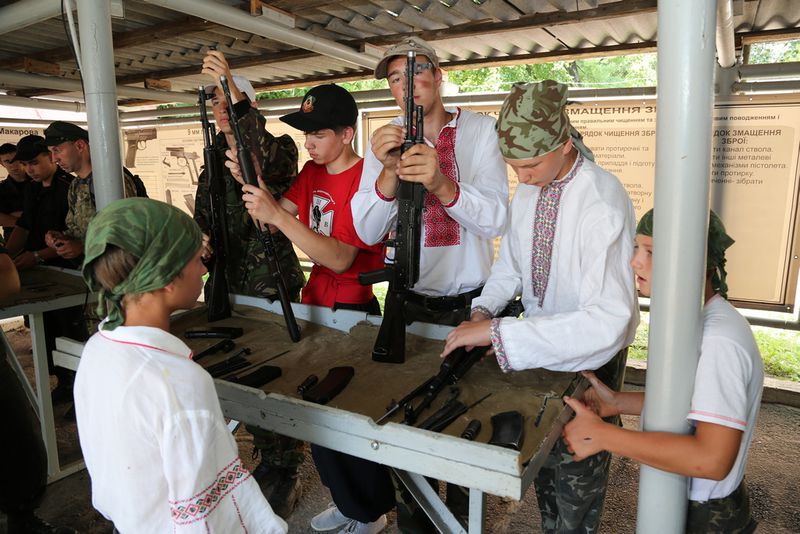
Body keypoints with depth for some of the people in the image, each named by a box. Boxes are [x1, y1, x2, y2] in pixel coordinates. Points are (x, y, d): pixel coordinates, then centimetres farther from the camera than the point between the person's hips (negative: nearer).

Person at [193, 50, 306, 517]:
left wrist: (234, 92, -32)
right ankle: (267, 460, 34)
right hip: (229, 283, 7)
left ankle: (285, 474, 16)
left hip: (273, 284, -6)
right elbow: (202, 218, 17)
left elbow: (269, 162, -31)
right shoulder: (215, 160, 13)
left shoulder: (279, 147, -5)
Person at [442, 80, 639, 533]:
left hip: (590, 358, -7)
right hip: (539, 346, 7)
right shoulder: (527, 193, -5)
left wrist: (499, 332, -38)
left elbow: (609, 320, -37)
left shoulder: (604, 203, -29)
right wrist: (485, 309, -12)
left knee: (576, 471, 13)